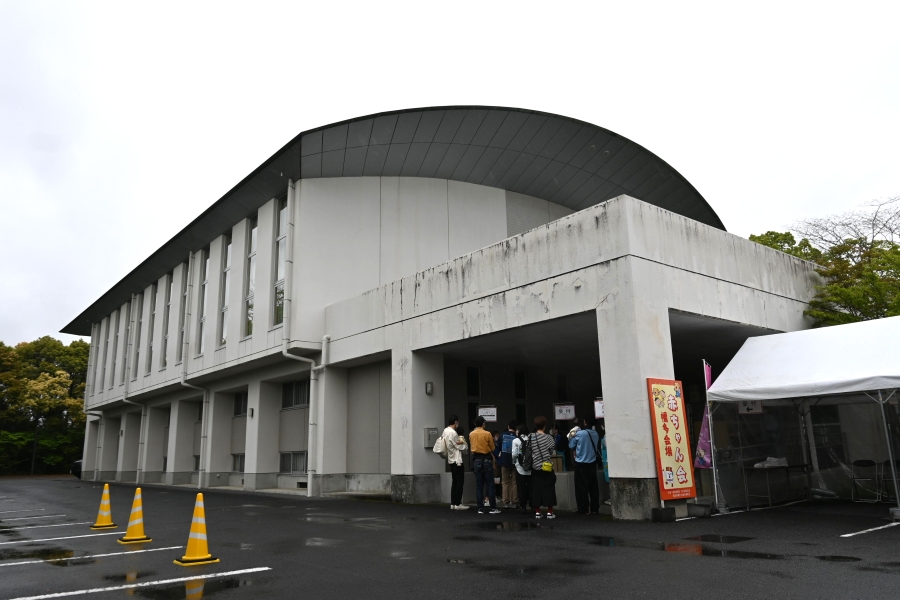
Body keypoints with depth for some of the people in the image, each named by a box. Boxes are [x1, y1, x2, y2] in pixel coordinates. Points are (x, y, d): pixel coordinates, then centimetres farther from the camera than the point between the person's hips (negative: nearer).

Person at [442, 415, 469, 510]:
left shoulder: (445, 431, 9)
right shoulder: (453, 433, -19)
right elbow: (460, 446, -16)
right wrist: (462, 440, 4)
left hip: (451, 460, 9)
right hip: (457, 460, -9)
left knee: (454, 482, 12)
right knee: (460, 482, -3)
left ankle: (453, 503, 13)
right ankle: (457, 504, -1)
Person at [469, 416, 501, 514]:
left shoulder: (471, 434, 1)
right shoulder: (487, 434, -10)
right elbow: (492, 448, 0)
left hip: (476, 460, 4)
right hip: (486, 459, -3)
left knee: (479, 485, 6)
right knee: (490, 484, 2)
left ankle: (480, 508, 6)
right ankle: (493, 508, 3)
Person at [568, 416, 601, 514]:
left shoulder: (578, 434, -15)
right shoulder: (595, 434, 0)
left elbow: (571, 446, -2)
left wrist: (571, 437, 10)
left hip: (581, 463, -5)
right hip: (592, 463, 5)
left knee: (582, 487, 3)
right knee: (593, 486, 11)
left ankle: (584, 509, 5)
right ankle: (594, 508, 15)